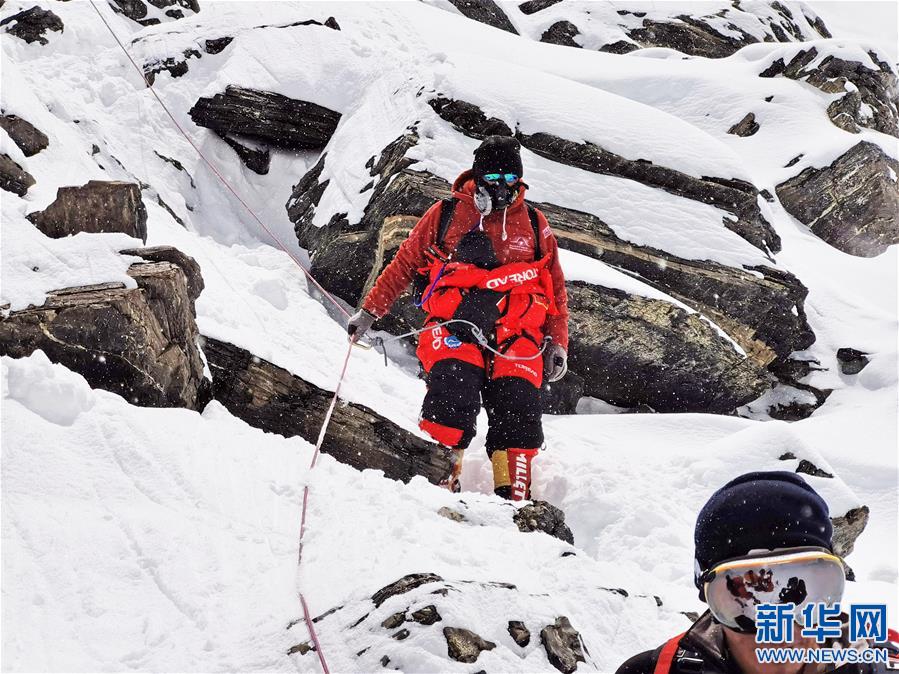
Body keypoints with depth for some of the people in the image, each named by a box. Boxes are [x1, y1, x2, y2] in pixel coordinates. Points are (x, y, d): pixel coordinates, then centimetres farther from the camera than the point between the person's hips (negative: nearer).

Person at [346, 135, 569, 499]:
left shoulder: (534, 224, 19)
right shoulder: (445, 214, 14)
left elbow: (556, 288, 23)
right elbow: (403, 265, 20)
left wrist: (558, 343, 12)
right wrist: (369, 312, 15)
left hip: (516, 333, 2)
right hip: (455, 323, -2)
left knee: (519, 410, -16)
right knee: (453, 394, -28)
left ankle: (514, 504, -14)